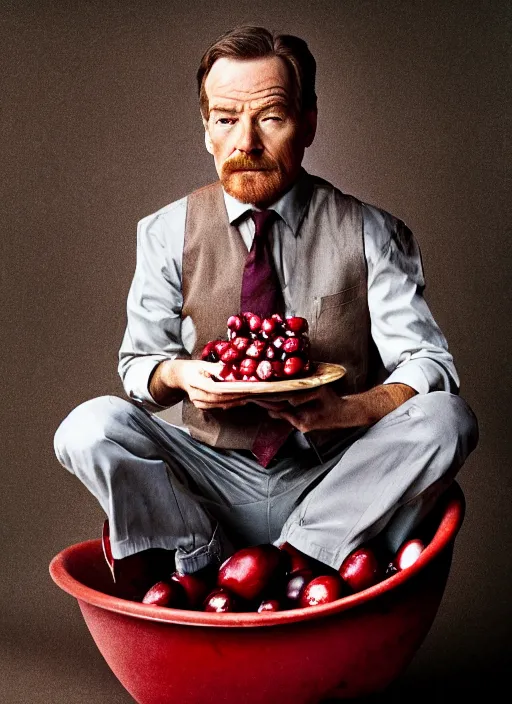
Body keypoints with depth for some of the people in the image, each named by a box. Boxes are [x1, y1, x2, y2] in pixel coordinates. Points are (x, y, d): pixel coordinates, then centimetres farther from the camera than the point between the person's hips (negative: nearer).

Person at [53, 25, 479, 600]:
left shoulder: (371, 234, -3)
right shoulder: (167, 234, 1)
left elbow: (428, 364, -7)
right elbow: (138, 362, 7)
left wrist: (340, 409, -28)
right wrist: (177, 374, -18)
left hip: (333, 484, 0)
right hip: (215, 481, 1)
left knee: (447, 419, -26)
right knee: (92, 427, -23)